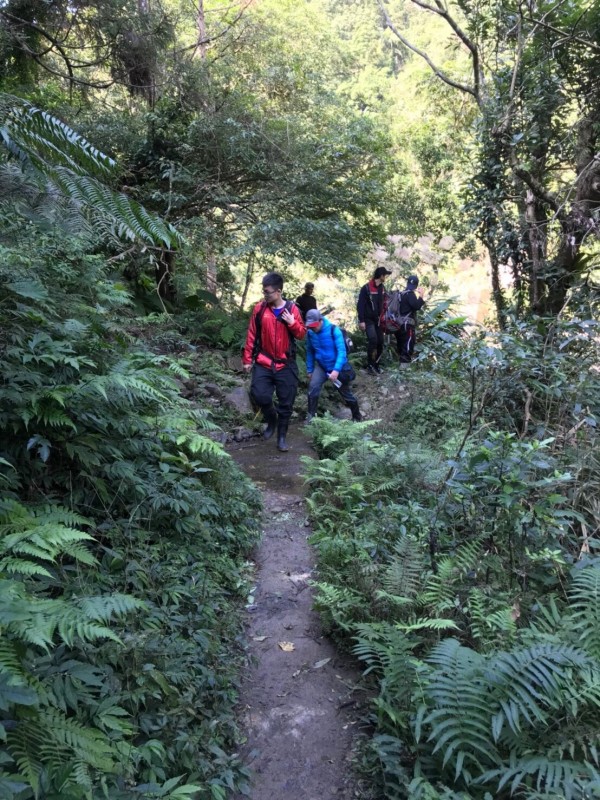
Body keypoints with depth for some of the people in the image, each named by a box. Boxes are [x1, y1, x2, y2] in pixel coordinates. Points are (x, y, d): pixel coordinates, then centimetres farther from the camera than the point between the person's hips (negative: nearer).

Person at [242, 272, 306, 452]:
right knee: (258, 394, -14)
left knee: (286, 402, 3)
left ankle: (282, 436, 19)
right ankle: (271, 420, 17)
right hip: (263, 363, 0)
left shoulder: (292, 309, -2)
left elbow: (302, 335, 3)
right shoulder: (259, 308, -1)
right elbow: (251, 335, 3)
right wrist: (247, 359, 2)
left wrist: (293, 323, -16)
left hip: (286, 365, 0)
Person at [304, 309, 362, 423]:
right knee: (313, 387, -21)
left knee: (346, 394, 11)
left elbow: (342, 351, -27)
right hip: (321, 366, 3)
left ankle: (357, 417, 34)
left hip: (338, 367, -3)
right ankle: (310, 416, -10)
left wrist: (336, 370, -36)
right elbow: (310, 352, 4)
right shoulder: (310, 332, -10)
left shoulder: (334, 330, -24)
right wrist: (309, 370, 8)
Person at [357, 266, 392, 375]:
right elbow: (360, 305, -15)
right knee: (372, 340, -22)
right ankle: (370, 365, -11)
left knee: (380, 342, 4)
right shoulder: (366, 288, -14)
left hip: (378, 320, 7)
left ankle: (376, 364, 18)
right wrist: (361, 321, -20)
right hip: (368, 320, -7)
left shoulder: (382, 288, 8)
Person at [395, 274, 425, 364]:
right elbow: (416, 306, -20)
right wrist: (421, 296, -9)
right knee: (408, 346, -10)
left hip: (400, 324, 9)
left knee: (401, 346, 13)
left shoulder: (402, 294, 18)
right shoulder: (410, 294, -9)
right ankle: (405, 364, -15)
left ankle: (402, 363, 17)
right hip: (407, 324, -9)